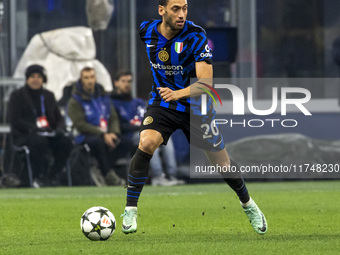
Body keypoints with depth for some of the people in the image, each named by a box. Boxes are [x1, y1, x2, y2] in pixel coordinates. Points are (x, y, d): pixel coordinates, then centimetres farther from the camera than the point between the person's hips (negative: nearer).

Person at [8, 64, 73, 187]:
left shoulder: (49, 95, 18)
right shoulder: (17, 95, 3)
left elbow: (59, 118, 17)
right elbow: (15, 120, -8)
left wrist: (59, 129, -8)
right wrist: (35, 128, -21)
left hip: (48, 134, 5)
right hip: (24, 135, -5)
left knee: (66, 141, -24)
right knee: (39, 141, -38)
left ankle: (53, 177, -18)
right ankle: (40, 178, -27)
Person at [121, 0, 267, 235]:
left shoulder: (196, 36, -23)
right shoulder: (146, 31, -10)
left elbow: (206, 82, -30)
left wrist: (179, 93, -47)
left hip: (195, 107, -2)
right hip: (162, 103, 2)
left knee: (222, 164, 7)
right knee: (146, 144, -28)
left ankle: (248, 204, 38)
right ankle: (130, 210, -17)